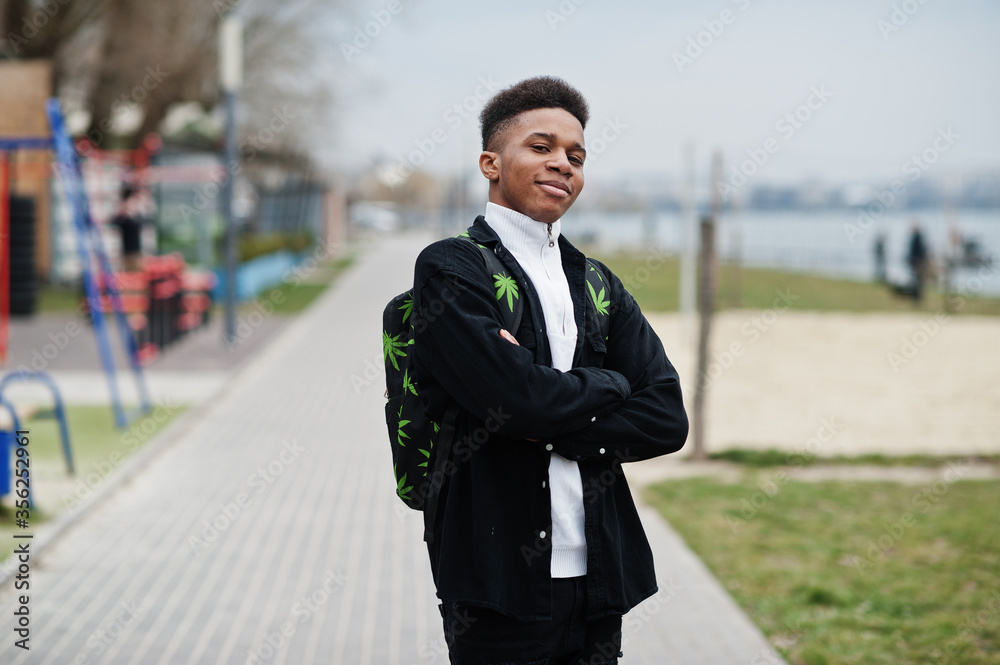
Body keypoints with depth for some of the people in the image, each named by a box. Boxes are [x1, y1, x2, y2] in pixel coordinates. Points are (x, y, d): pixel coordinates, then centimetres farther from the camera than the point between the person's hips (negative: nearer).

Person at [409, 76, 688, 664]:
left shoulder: (598, 285, 13)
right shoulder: (450, 269, -4)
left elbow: (666, 418, 1)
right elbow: (517, 395, -19)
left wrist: (548, 427, -11)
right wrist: (609, 386, -2)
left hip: (599, 575, 5)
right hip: (499, 580, -5)